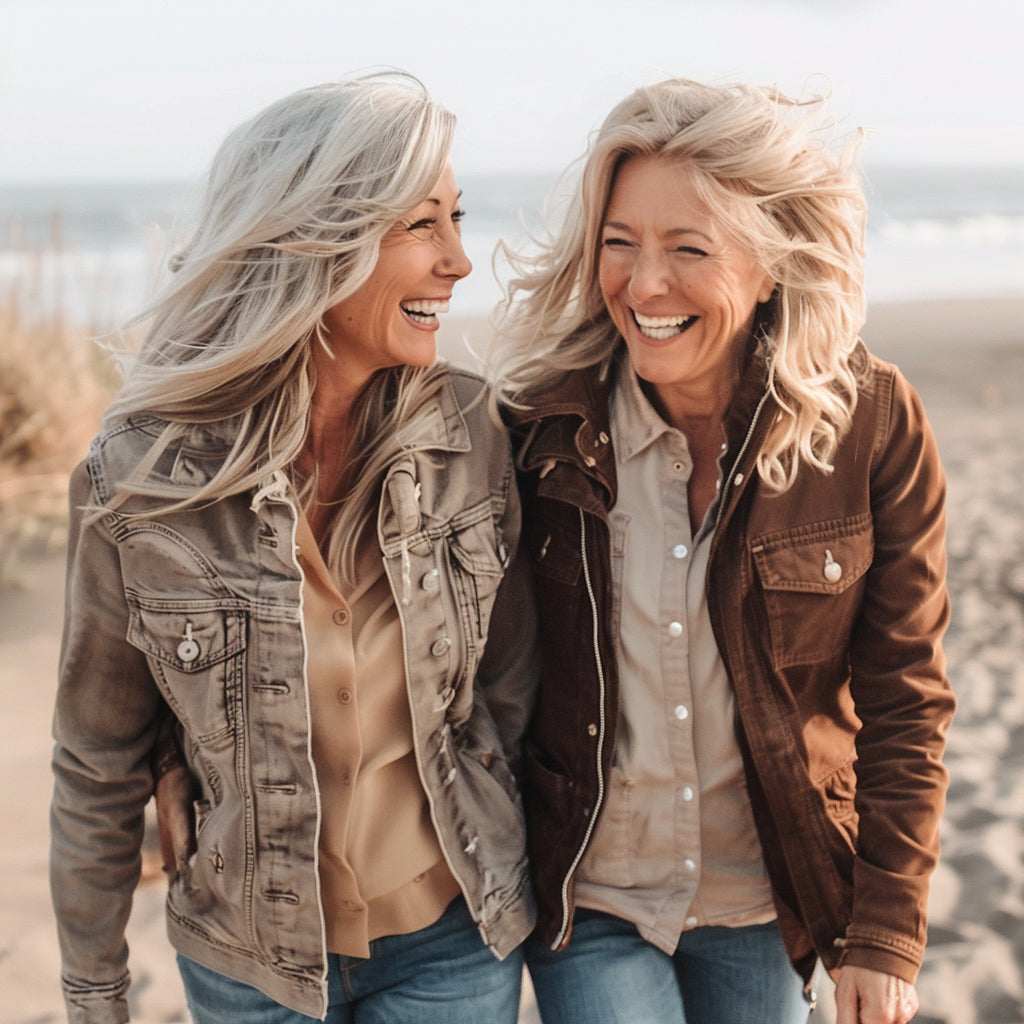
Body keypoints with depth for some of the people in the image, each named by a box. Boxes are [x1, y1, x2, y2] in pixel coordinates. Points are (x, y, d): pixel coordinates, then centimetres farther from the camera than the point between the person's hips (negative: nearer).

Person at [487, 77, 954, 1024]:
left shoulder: (871, 424, -14)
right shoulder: (542, 420, -13)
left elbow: (903, 698, -7)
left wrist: (885, 935, -5)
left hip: (768, 904, 1)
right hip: (583, 895, 0)